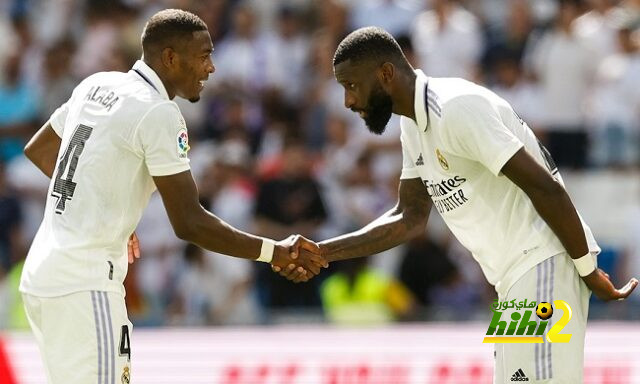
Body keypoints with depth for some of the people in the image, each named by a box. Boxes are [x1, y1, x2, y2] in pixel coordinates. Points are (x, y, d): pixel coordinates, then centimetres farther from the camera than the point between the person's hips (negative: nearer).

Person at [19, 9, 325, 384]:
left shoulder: (97, 86, 11)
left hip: (44, 275, 9)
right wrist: (275, 252, -12)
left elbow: (38, 150, 27)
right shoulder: (159, 113, -14)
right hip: (84, 286, -9)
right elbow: (189, 223, -17)